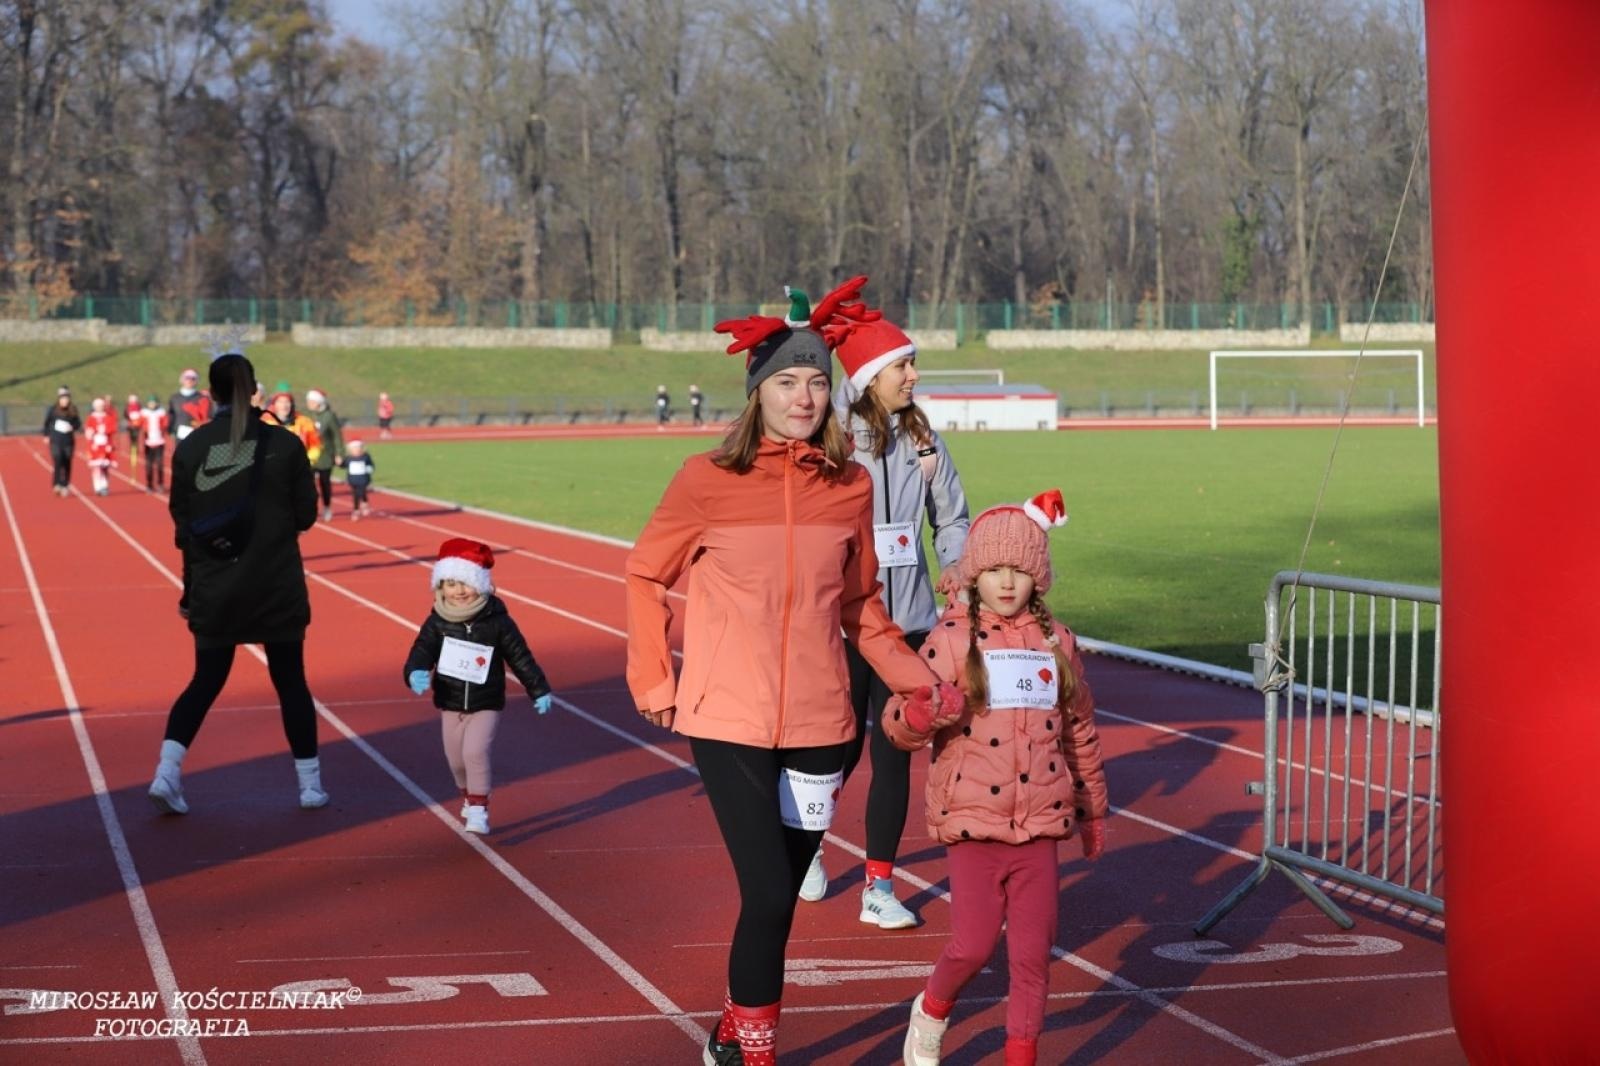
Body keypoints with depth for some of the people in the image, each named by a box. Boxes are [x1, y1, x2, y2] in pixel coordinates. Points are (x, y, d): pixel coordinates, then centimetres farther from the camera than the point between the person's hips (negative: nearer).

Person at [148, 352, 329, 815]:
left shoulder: (189, 448, -3)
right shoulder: (284, 444, -7)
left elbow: (182, 523, 3)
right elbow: (306, 515, -2)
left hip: (214, 590, 2)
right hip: (277, 589, -2)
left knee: (206, 681, 14)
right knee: (290, 682, 11)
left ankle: (167, 770, -2)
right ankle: (310, 782, 16)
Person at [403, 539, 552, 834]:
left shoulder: (497, 621, -11)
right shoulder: (437, 622, -8)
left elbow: (520, 656, -3)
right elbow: (421, 650, -15)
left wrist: (539, 690, 2)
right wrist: (416, 673, -37)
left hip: (486, 704, -3)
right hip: (450, 704, 3)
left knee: (475, 752, -19)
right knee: (456, 759, 13)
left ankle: (479, 809, -10)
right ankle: (469, 796, 41)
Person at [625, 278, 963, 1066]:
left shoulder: (850, 487, 3)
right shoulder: (708, 480, -5)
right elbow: (644, 576, 6)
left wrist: (916, 678, 3)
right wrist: (652, 682, 2)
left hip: (817, 725, 3)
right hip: (729, 723, -3)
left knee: (778, 896, 12)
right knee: (770, 894, -10)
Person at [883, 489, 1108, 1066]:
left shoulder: (1057, 643, 7)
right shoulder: (951, 640, -5)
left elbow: (1079, 732, 18)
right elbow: (898, 725, -10)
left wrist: (1093, 810, 24)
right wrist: (921, 712, -34)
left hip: (1041, 825, 3)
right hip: (974, 822, -3)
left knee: (1032, 954, 4)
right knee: (973, 944, -6)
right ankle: (931, 1012, 24)